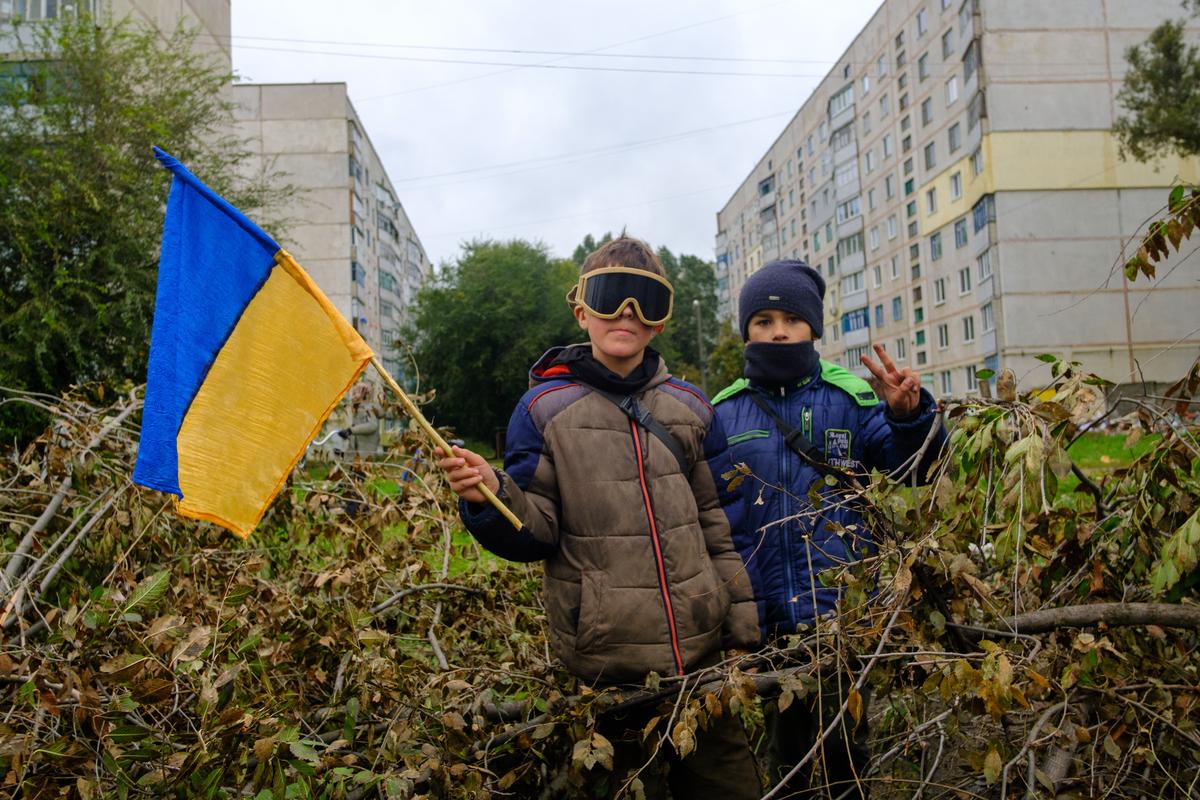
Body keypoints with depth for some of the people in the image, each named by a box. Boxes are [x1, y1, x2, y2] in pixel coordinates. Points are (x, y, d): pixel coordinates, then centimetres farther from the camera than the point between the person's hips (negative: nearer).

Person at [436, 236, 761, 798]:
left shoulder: (689, 408, 7)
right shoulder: (545, 409, -3)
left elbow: (716, 526, 12)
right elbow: (534, 533, -4)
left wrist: (742, 632, 11)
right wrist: (488, 497, -24)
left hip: (703, 653, 3)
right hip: (608, 665, -3)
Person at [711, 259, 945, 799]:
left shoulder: (850, 397, 0)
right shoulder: (724, 413, 4)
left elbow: (908, 464, -8)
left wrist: (908, 416, -27)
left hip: (841, 609, -1)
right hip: (763, 622, 2)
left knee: (842, 750, 9)